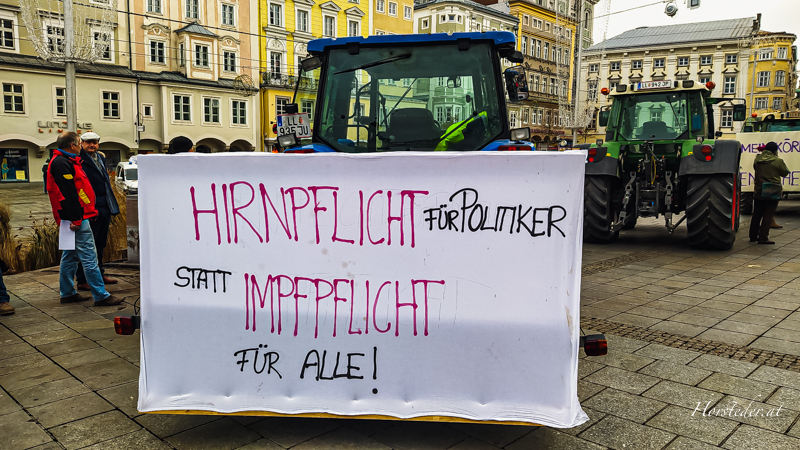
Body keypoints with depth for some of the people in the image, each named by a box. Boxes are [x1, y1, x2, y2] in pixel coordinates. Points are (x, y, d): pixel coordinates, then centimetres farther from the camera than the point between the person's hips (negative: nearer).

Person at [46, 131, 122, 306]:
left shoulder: (65, 161, 19)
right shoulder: (62, 163, -15)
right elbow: (67, 193, -21)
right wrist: (75, 219, -22)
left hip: (77, 218, 11)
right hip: (77, 219, -11)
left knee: (70, 256, 16)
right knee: (89, 257, -9)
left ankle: (67, 293, 25)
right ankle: (101, 296, -6)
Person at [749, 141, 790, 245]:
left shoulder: (757, 160, 0)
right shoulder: (778, 161, -12)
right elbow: (785, 173, 0)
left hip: (758, 192, 4)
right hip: (773, 193, -4)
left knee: (757, 214, 14)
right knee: (768, 215, 0)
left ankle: (753, 236, 20)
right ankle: (763, 237, -3)